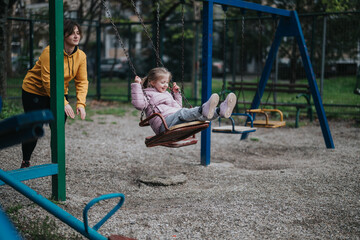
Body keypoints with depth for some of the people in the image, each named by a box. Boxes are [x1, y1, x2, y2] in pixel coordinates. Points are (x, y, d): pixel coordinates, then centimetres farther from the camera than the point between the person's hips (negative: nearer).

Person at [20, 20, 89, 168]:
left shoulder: (81, 56, -8)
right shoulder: (50, 51, -26)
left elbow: (82, 82, -8)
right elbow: (48, 81, -29)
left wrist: (81, 103, -23)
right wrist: (63, 103, -33)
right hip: (35, 91, -5)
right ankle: (25, 163, 21)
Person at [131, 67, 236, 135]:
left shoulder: (167, 94, 35)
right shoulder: (147, 94, 12)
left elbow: (178, 107, 43)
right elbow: (139, 104, -10)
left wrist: (177, 93, 36)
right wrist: (137, 85, -11)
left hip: (178, 121, 8)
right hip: (164, 123, -7)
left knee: (197, 115, -19)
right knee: (182, 113, -37)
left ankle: (221, 111, -44)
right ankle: (203, 110, -67)